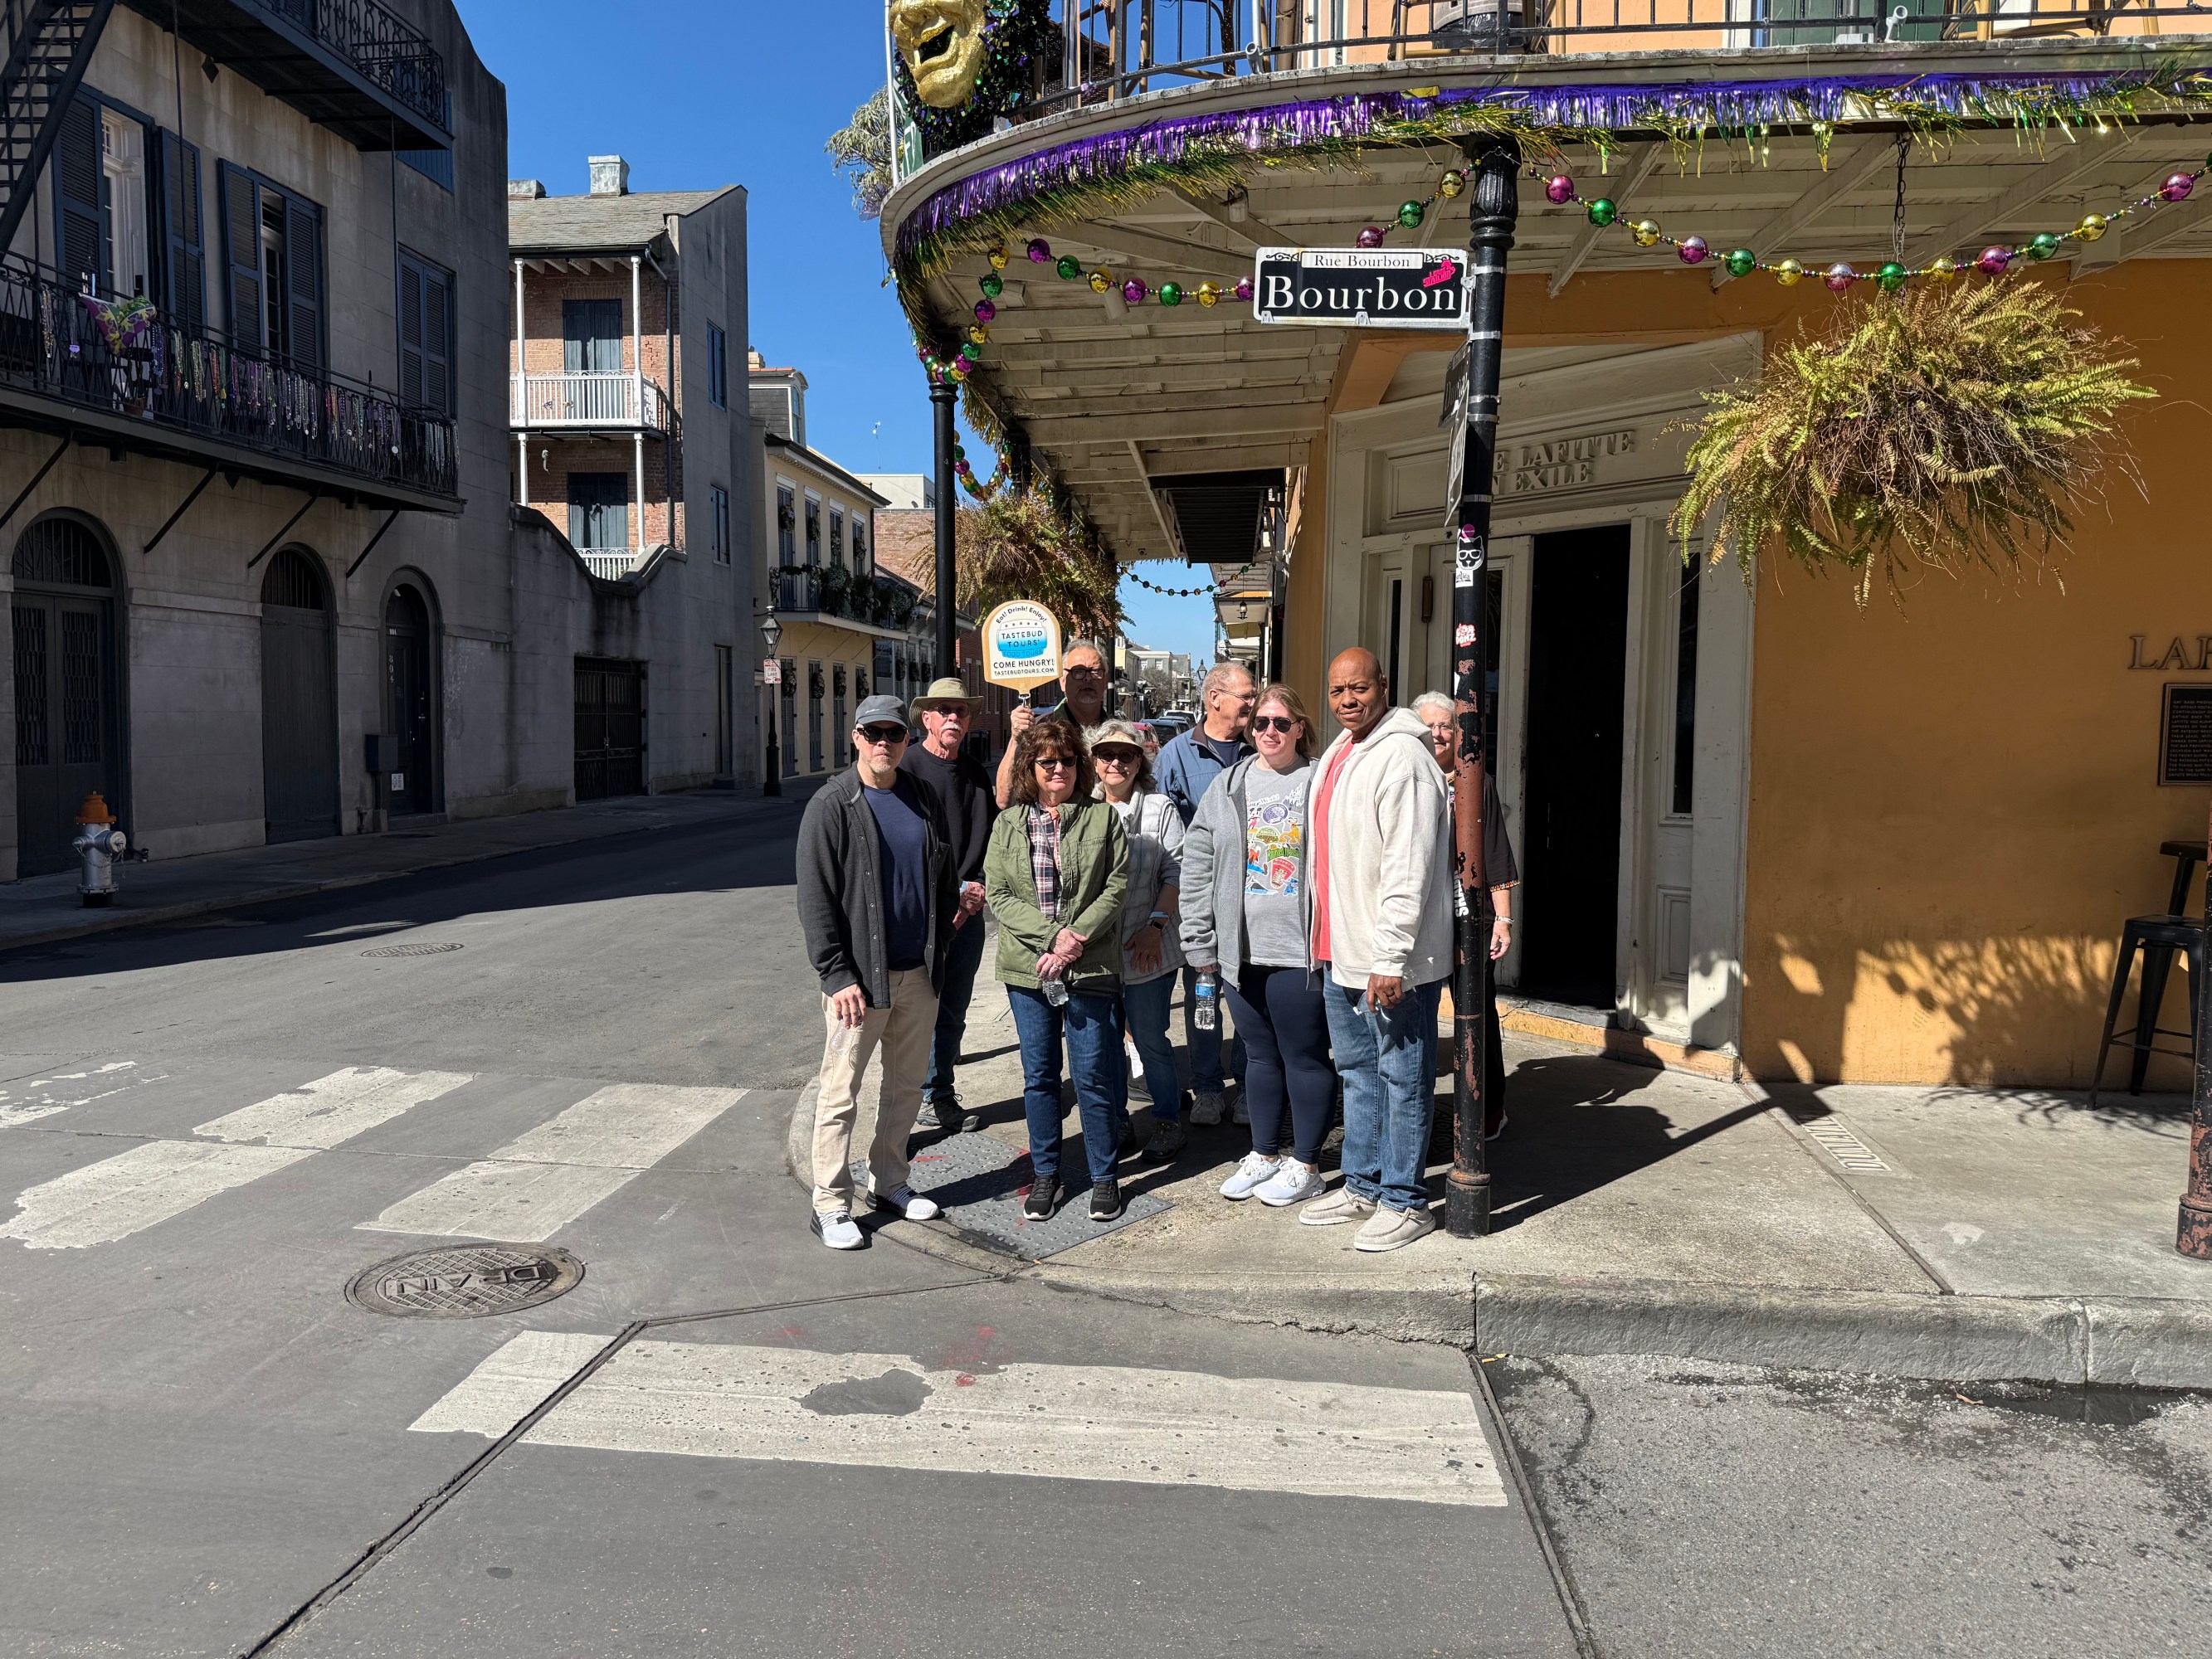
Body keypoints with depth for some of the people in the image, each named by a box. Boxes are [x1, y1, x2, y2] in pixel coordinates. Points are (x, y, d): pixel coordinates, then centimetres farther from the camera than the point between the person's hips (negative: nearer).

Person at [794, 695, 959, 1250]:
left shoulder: (922, 799, 8)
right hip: (861, 975, -6)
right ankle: (831, 1205, 11)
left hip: (919, 974, 6)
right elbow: (815, 898, -11)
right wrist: (838, 975, -16)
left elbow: (942, 878, 16)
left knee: (907, 1085, 15)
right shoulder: (832, 806, -8)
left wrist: (938, 945, 7)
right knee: (840, 1094, 1)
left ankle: (889, 1181, 31)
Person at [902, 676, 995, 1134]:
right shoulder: (907, 768, -9)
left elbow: (989, 835, 16)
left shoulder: (976, 773, 13)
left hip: (969, 912, 6)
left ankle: (940, 1095, 23)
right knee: (925, 1007, -1)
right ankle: (932, 1097, 11)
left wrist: (979, 887, 0)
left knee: (954, 1011, 12)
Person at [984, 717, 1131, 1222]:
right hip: (1027, 967, 2)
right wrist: (1051, 935, -13)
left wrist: (1076, 940, -15)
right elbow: (997, 894, -1)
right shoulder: (1008, 823, 6)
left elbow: (1117, 886, -4)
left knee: (1094, 1075, 1)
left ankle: (1103, 1175, 17)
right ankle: (1044, 1173, 25)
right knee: (1039, 1075, 11)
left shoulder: (1102, 817, 2)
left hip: (1090, 967, -2)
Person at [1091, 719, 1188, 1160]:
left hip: (1147, 950, -3)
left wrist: (1156, 925, -13)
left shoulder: (1160, 808, 0)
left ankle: (1168, 1121, 19)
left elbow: (1177, 872, -3)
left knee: (1149, 1037, 2)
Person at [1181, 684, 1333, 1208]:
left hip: (1301, 951, -4)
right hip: (1241, 951, 4)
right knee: (1260, 1055, 16)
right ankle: (1264, 1154, 30)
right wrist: (1200, 940, 5)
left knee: (1305, 1057, 5)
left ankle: (1305, 1165, 18)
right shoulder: (1228, 787, 9)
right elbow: (1197, 866, 9)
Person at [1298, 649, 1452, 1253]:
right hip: (1341, 952, 10)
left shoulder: (1401, 757, -16)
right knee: (1356, 1070, 18)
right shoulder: (1338, 754, 15)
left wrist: (1392, 957, -24)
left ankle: (1403, 1200, 13)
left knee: (1401, 1077, 2)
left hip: (1392, 957, -10)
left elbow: (1408, 866, -22)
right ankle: (1363, 1186, 31)